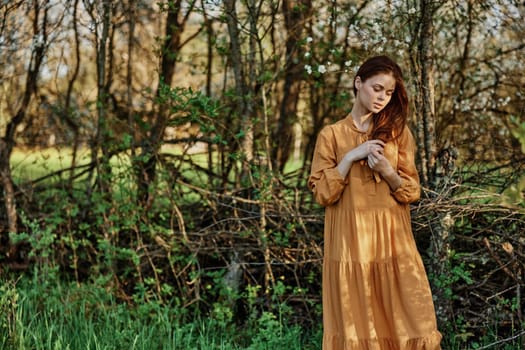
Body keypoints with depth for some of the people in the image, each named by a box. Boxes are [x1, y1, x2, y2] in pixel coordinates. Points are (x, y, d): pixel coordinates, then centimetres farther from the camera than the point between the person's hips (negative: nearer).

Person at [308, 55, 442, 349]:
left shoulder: (398, 131, 9)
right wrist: (350, 157, -11)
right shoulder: (331, 135, 5)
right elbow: (322, 193, -1)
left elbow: (413, 192, 6)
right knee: (357, 324, 1)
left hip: (393, 241, 1)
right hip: (350, 243, -1)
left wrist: (388, 172, -12)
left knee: (409, 323, -4)